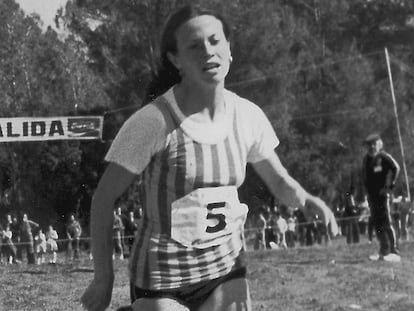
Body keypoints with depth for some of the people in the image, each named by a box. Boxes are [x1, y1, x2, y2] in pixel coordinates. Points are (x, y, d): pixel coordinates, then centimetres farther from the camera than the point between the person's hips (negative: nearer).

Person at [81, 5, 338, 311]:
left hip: (226, 271, 4)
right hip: (162, 280, -4)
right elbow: (104, 197, -9)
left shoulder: (246, 115, -2)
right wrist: (103, 279, -8)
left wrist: (304, 199, -11)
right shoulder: (153, 121, -16)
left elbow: (280, 181, 12)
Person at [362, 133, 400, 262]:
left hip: (383, 193, -8)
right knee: (376, 223, 8)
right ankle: (384, 251, 16)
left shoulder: (384, 157, -8)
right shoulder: (366, 159, 15)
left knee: (386, 222, -12)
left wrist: (389, 186, -14)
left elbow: (395, 168, -17)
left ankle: (394, 252, -13)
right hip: (372, 195, 8)